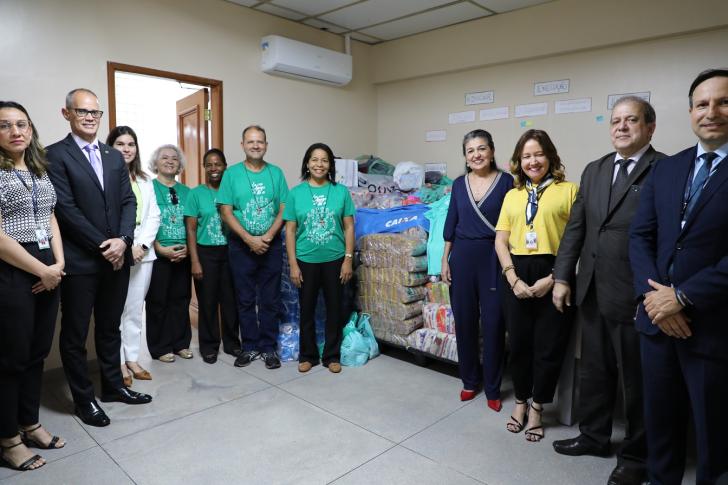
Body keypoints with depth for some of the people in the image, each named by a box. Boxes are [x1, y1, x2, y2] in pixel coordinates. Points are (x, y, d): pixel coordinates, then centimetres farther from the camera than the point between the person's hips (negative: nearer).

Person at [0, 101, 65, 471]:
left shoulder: (39, 171, 12)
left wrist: (58, 263, -1)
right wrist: (42, 271, -11)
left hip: (48, 272, 6)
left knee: (37, 353, 15)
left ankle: (30, 424, 31)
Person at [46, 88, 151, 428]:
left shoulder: (114, 157, 12)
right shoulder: (55, 155, -6)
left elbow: (128, 202, 7)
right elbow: (66, 208, -13)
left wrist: (123, 240, -8)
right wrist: (101, 246, -14)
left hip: (117, 256, 5)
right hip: (79, 260, -5)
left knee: (110, 327, 17)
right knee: (75, 333, 8)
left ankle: (113, 385, 32)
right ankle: (83, 398, 23)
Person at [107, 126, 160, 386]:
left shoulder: (144, 180, 15)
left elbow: (154, 215, 9)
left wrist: (141, 245, -4)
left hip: (143, 252, 5)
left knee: (135, 309, 10)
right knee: (115, 309, 0)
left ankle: (132, 359, 20)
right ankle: (118, 363, 11)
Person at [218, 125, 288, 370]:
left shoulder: (276, 173, 4)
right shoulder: (232, 173, 0)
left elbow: (284, 209, 0)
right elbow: (226, 212, -4)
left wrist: (267, 236, -13)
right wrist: (249, 239, -14)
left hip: (271, 245, 1)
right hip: (241, 245, 0)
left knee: (270, 300, 6)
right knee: (245, 299, 8)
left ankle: (268, 347, 17)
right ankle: (250, 347, 21)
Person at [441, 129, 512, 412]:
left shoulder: (506, 181, -3)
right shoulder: (459, 183, 7)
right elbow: (451, 222, 10)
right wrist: (445, 259, 6)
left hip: (494, 257, -3)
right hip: (463, 256, 3)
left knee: (493, 324, 2)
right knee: (464, 321, 10)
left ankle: (492, 388, 20)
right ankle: (470, 380, 28)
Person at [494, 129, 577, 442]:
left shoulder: (568, 190, -1)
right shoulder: (512, 195, 12)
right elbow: (501, 241, 8)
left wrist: (553, 278, -13)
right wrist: (512, 278, -5)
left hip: (553, 277, -3)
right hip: (517, 276, 3)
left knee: (549, 346, 6)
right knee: (519, 343, 12)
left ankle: (537, 407, 28)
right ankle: (521, 400, 34)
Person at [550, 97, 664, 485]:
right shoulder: (594, 170, 11)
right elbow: (575, 227, 9)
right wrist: (562, 277, 4)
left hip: (635, 296, -5)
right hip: (592, 293, 6)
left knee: (636, 380, 11)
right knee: (594, 370, 19)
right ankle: (593, 436, 38)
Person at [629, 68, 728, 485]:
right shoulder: (666, 169, 8)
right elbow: (641, 235, 4)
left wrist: (682, 297, -17)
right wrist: (653, 294, -10)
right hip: (658, 317, 5)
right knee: (660, 418, 19)